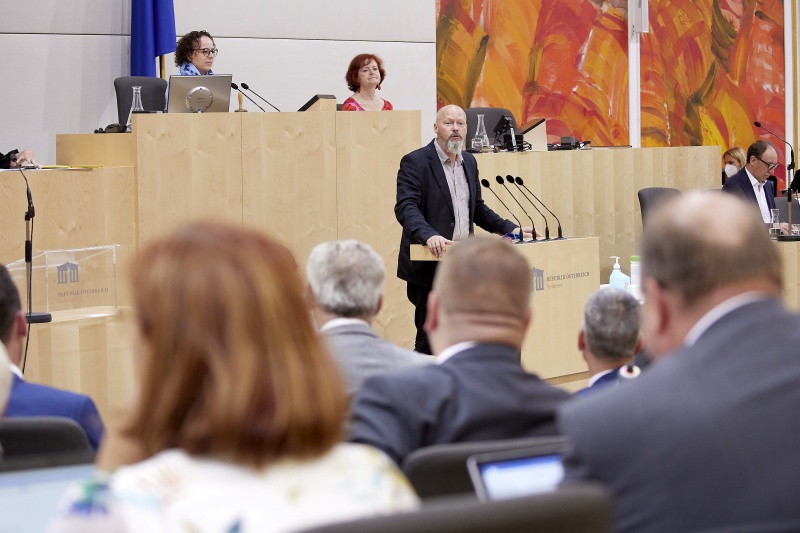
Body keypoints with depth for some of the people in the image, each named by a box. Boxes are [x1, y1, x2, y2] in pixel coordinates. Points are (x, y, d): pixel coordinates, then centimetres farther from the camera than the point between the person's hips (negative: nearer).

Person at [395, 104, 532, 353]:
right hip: (430, 265, -7)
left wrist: (510, 229, 12)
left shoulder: (469, 162, 15)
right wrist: (429, 235, -36)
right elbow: (406, 207, -19)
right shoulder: (415, 162, -8)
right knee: (430, 341, -5)